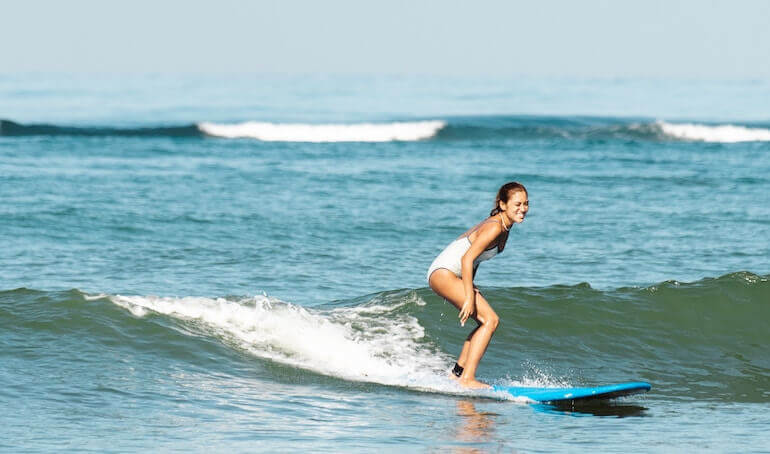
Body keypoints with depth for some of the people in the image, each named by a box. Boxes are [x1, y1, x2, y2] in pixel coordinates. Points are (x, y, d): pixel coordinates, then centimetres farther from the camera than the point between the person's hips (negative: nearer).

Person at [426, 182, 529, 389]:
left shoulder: (503, 226, 10)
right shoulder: (494, 228, -20)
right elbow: (467, 259, -26)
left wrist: (471, 287, 18)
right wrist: (469, 297, -27)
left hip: (454, 276, 10)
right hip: (443, 273, -10)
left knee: (487, 321, 13)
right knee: (490, 320, -17)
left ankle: (458, 373, 16)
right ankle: (467, 379, -21)